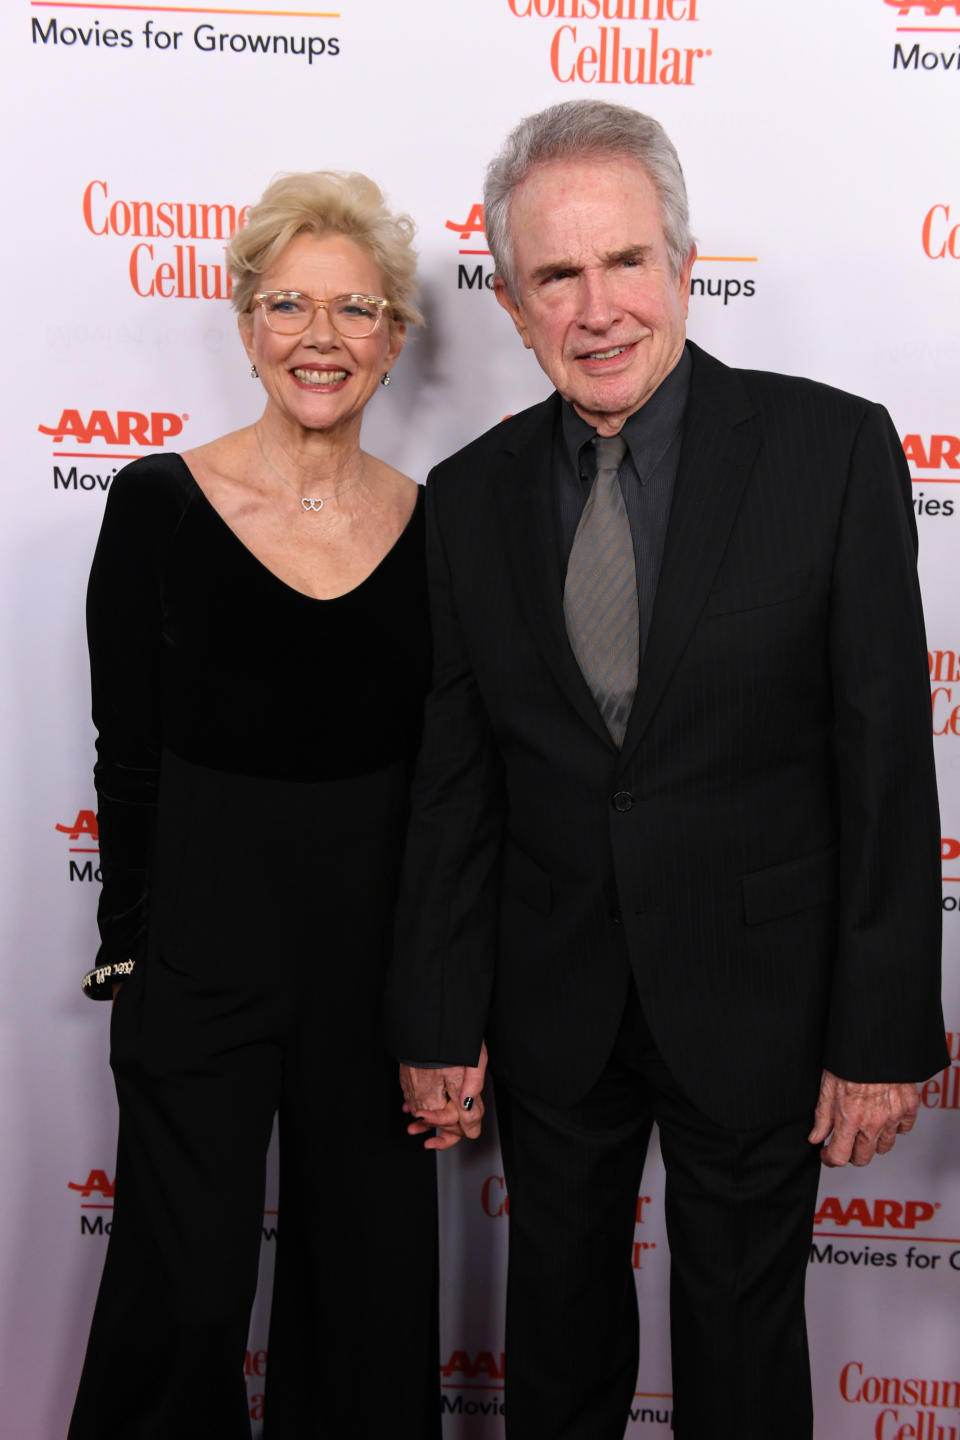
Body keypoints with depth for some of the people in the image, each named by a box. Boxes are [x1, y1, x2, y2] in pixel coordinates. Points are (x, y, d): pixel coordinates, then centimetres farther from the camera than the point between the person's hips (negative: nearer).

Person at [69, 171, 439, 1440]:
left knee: (369, 1280, 17)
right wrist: (130, 951, -4)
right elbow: (127, 755, -3)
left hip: (381, 954, 3)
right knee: (184, 1295, 9)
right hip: (202, 949, -2)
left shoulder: (432, 525, 0)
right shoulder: (159, 505, -6)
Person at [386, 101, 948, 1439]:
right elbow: (455, 779, 1)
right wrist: (437, 1021, 1)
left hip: (754, 998, -2)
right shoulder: (472, 493, -1)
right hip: (552, 1008, 3)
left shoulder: (834, 447, -11)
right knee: (559, 1326, 23)